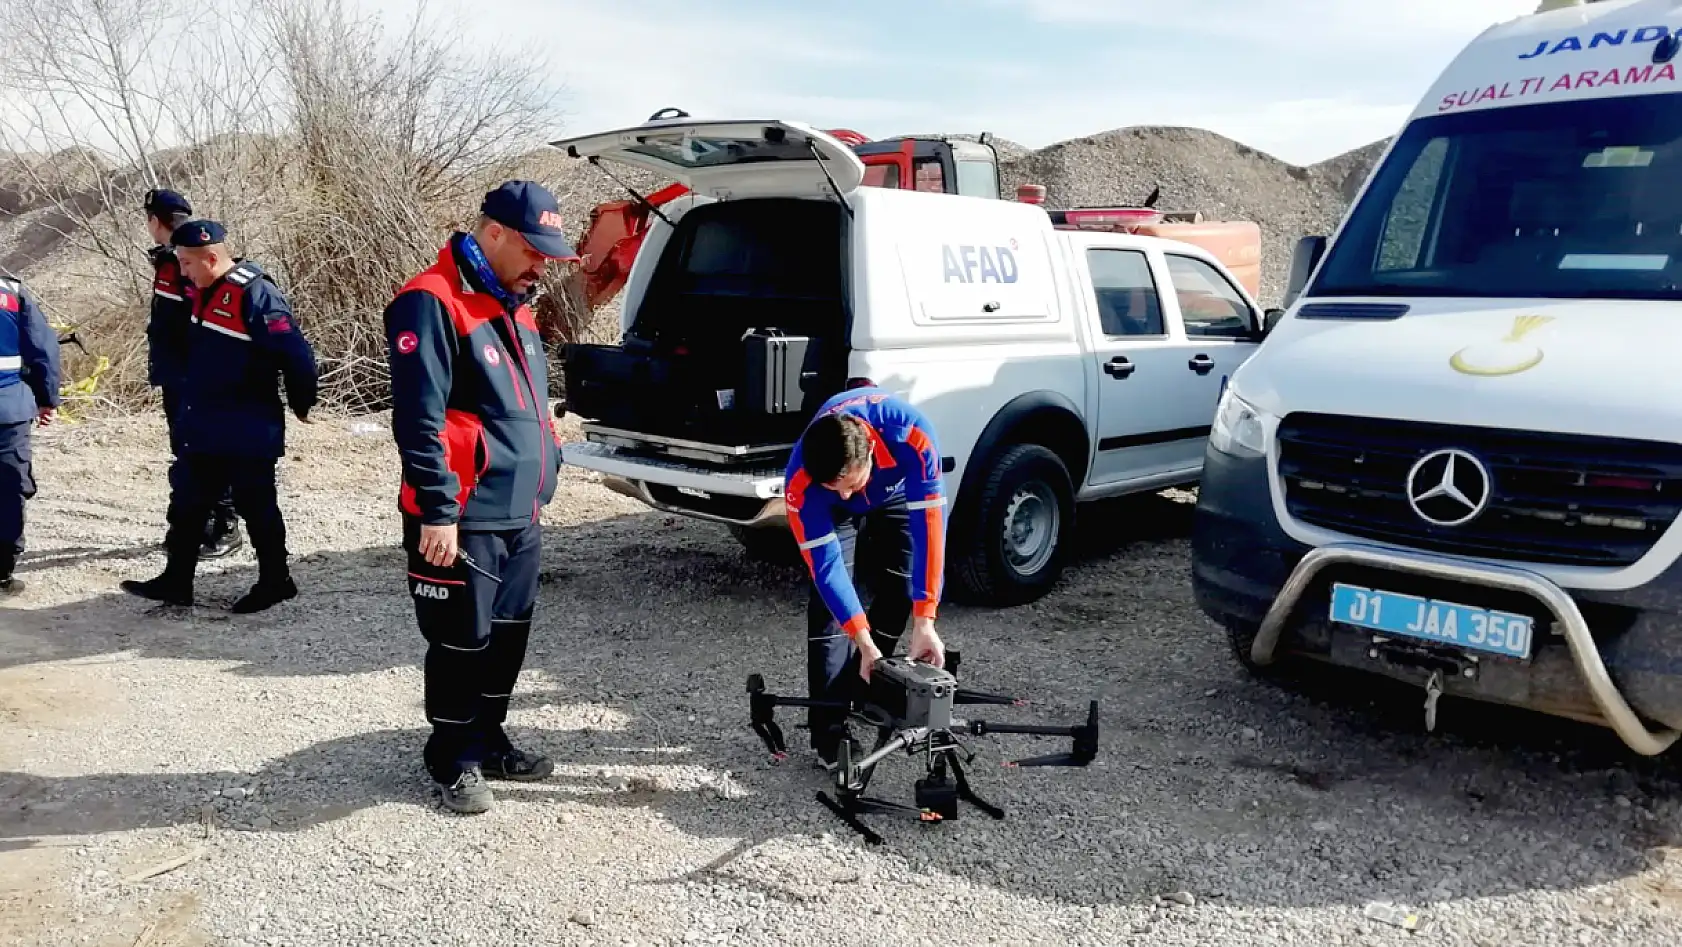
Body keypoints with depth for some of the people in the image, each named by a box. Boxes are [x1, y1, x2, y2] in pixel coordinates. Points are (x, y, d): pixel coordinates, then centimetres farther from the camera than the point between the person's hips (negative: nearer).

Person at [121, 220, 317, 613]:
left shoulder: (255, 295, -21)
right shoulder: (206, 292, 8)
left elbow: (296, 355, -24)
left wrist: (301, 406, -11)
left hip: (247, 433, -9)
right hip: (203, 430, 9)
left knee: (256, 507, 4)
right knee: (187, 504, 15)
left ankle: (275, 581, 19)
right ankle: (176, 580, 26)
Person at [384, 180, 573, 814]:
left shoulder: (514, 305, 14)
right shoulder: (432, 304, -15)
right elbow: (418, 418, -20)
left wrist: (541, 479, 23)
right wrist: (438, 512, -22)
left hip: (521, 514, 9)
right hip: (464, 521, -9)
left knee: (509, 634, 18)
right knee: (463, 643, 4)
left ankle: (488, 741, 35)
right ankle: (454, 761, 21)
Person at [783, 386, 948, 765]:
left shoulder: (911, 435, -44)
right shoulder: (800, 482, -40)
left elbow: (929, 525, -42)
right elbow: (826, 565, -35)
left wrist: (924, 624, -44)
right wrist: (864, 643, -41)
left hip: (897, 492, 1)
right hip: (832, 511, -1)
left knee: (898, 593, -6)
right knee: (828, 604, -15)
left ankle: (865, 693, 14)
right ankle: (829, 727, -9)